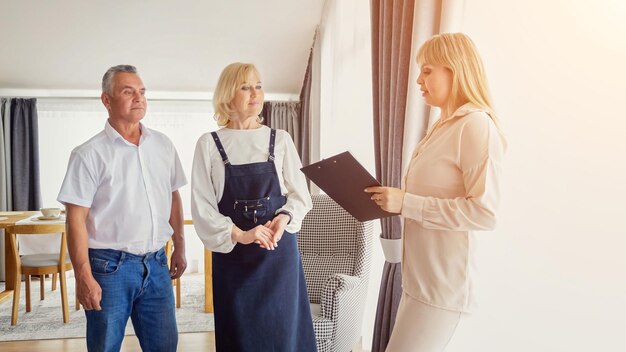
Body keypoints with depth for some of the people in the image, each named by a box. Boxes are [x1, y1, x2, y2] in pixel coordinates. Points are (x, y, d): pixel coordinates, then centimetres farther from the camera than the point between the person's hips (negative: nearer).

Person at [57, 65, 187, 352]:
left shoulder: (163, 145, 6)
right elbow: (76, 219, -9)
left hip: (156, 265, 4)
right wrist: (84, 277, -13)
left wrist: (179, 249, 12)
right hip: (110, 267, -4)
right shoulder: (89, 154, -7)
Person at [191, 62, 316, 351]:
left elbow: (300, 194, 3)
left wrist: (284, 217, -16)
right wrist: (239, 235, -16)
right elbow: (202, 207, -4)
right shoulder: (209, 144, 0)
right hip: (232, 253, 0)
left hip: (279, 250, 1)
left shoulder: (280, 139, 4)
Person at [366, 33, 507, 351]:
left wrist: (406, 203, -22)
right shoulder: (445, 126, 14)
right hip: (420, 276, 9)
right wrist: (394, 199, 6)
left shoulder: (477, 125, -14)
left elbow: (484, 212, -21)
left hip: (442, 283, -9)